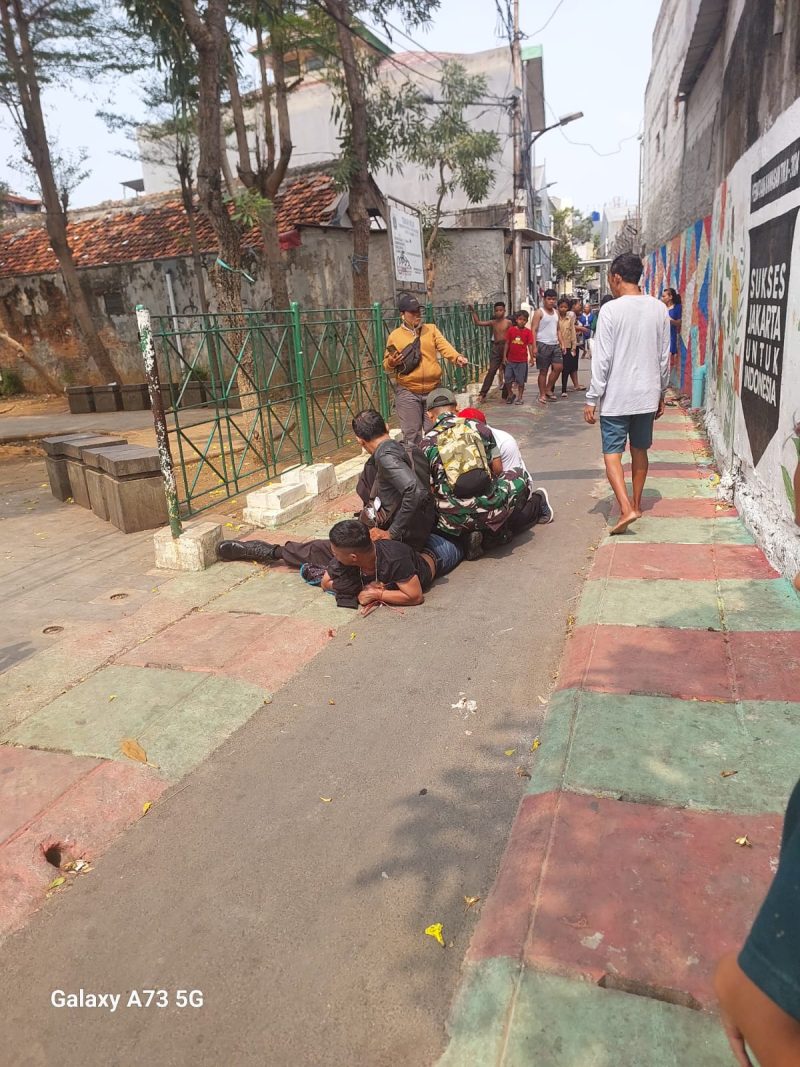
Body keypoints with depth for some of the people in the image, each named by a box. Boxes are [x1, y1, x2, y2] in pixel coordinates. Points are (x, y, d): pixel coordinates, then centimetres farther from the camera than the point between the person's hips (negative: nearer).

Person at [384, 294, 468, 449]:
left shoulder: (431, 329, 8)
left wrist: (457, 357, -28)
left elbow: (444, 346, -8)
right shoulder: (394, 336, 4)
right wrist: (391, 363, -14)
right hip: (407, 392, -2)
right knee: (411, 435, -1)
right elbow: (387, 364, 10)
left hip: (433, 389, 2)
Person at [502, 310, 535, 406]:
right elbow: (507, 343, 5)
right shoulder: (511, 330, 1)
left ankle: (519, 397, 15)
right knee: (508, 379, 5)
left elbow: (530, 345, -2)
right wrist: (504, 356, 2)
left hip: (522, 360, -2)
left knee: (520, 380, 4)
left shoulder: (528, 332, -2)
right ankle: (510, 394, 25)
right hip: (510, 360, 2)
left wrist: (531, 357, -9)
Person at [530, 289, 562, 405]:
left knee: (558, 367, -2)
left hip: (555, 344, 6)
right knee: (543, 371, -1)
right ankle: (542, 394, 8)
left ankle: (548, 389, 14)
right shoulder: (539, 312, -5)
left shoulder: (556, 312, 15)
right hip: (543, 344, -6)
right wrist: (534, 346, -18)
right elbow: (533, 330, -10)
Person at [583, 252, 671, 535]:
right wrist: (661, 393, 19)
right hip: (647, 395, 5)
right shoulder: (659, 309, 4)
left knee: (612, 453, 1)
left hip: (616, 397, -5)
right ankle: (636, 503, 29)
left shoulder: (611, 310, -13)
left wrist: (592, 399, -8)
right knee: (639, 450, 17)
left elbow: (602, 360, -14)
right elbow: (665, 357, 8)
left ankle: (626, 509, -12)